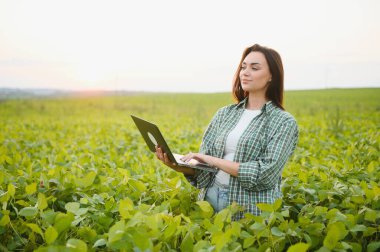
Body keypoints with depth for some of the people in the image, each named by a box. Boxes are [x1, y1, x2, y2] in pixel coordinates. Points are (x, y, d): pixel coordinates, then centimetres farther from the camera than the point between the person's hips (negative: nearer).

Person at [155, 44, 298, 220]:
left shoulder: (284, 122, -4)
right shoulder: (224, 114, 10)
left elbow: (267, 174, -15)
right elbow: (203, 165, 8)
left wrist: (215, 161, -17)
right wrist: (176, 164, -12)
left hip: (250, 207, -3)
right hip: (210, 197, 4)